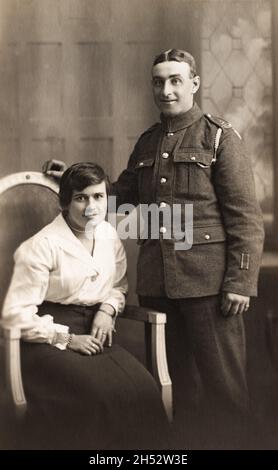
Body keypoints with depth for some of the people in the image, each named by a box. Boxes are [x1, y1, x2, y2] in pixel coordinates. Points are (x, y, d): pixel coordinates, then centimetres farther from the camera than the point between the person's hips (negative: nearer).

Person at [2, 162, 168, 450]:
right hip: (50, 338, -5)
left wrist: (107, 310, 1)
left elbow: (118, 285, 23)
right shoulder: (43, 245, -12)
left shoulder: (109, 236, 6)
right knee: (100, 393, -29)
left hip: (94, 334, 5)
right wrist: (67, 339, -14)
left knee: (141, 387, -21)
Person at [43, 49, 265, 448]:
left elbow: (246, 218, -6)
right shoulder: (147, 143, 15)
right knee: (183, 380, 14)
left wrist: (241, 281, -12)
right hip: (160, 281, 5)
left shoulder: (220, 138, -2)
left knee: (223, 384, 2)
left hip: (207, 280, -5)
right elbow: (120, 197, 25)